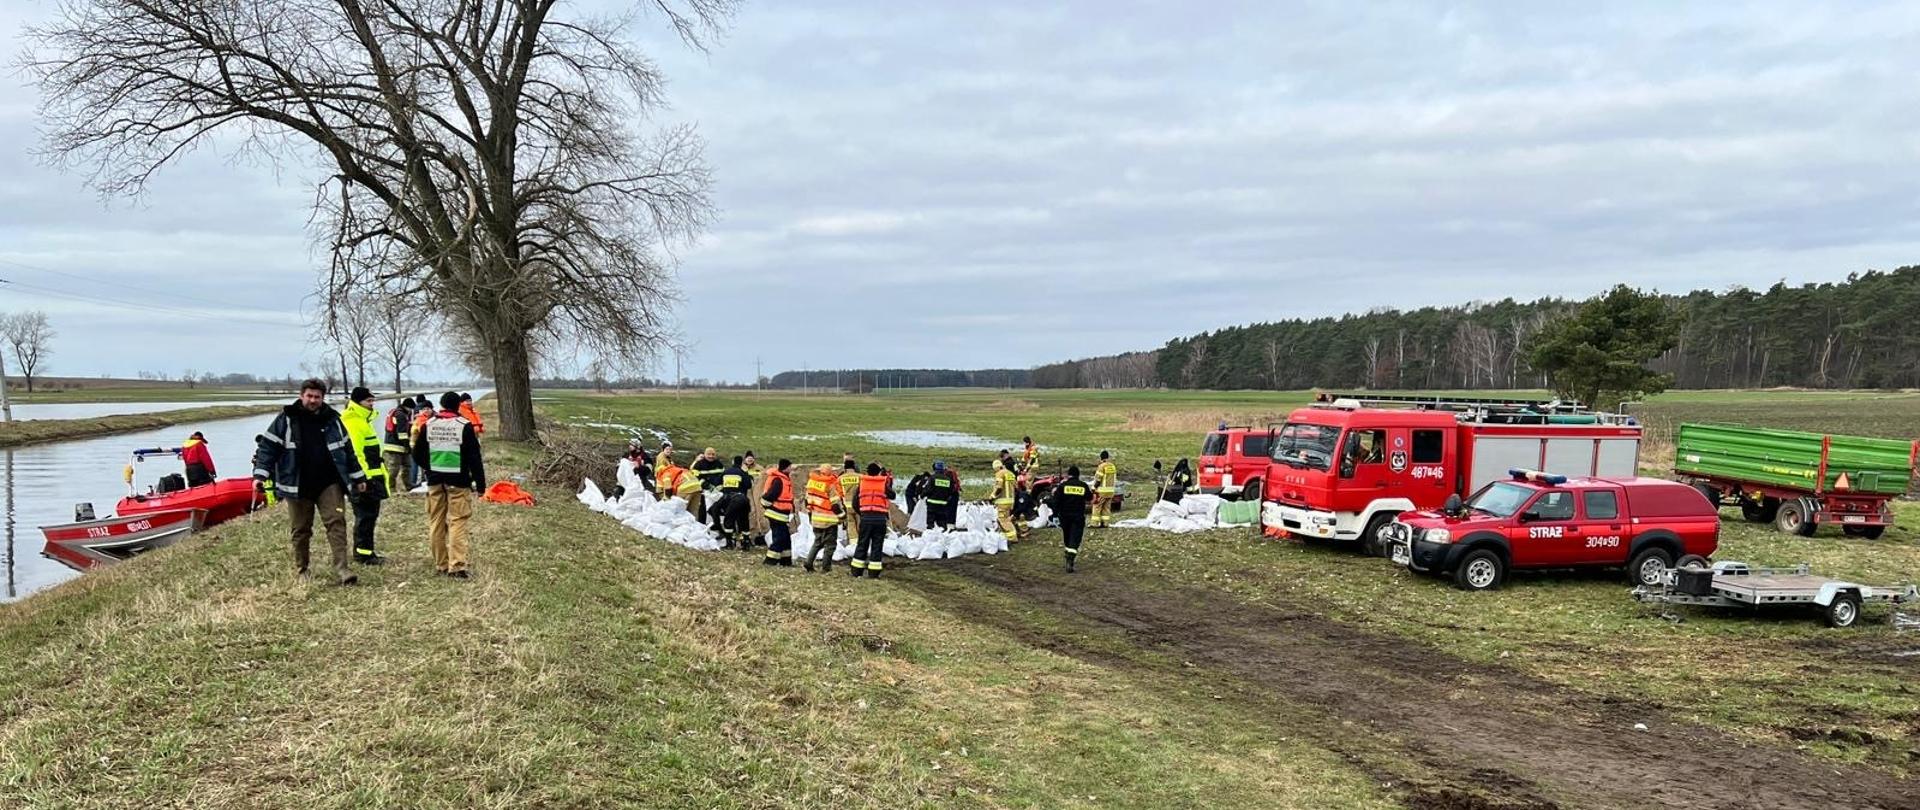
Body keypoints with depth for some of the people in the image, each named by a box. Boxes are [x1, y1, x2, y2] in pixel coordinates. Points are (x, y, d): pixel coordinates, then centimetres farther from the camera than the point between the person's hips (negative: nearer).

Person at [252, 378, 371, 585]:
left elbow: (347, 450, 16)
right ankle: (300, 570, 23)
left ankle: (341, 568, -14)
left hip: (329, 484, 1)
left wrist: (357, 477, 17)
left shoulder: (332, 419, 8)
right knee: (301, 529, 8)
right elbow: (268, 447, -3)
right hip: (298, 486, -1)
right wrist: (260, 475, -14)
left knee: (336, 522, -11)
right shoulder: (286, 419, -1)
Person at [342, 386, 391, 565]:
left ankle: (367, 552, 21)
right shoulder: (352, 422, -14)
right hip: (362, 478, -11)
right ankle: (362, 553, 1)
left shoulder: (364, 420, 19)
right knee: (365, 516, -5)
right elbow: (355, 452, -22)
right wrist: (363, 475, -24)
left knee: (370, 515, 14)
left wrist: (381, 473, 24)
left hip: (372, 476, 11)